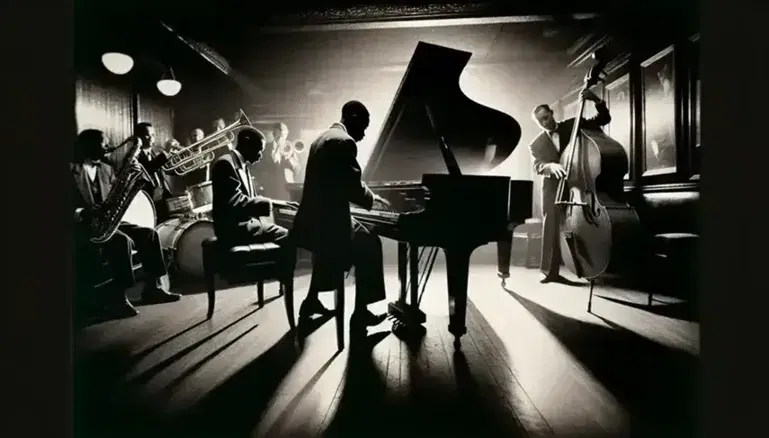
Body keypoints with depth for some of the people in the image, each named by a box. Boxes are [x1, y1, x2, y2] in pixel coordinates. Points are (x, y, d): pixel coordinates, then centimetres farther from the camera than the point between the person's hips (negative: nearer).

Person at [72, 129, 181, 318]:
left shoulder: (106, 169, 17)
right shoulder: (71, 170, -7)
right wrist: (81, 212, -28)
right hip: (81, 226, -8)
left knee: (149, 234, -9)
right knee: (122, 241, -32)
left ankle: (153, 287, -4)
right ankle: (117, 297, -24)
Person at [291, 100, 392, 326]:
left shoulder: (323, 137, 16)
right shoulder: (344, 141, -14)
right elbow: (353, 188, -19)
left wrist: (368, 196, 19)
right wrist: (373, 199, 1)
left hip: (315, 218, 10)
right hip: (328, 221, -10)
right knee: (369, 246, 4)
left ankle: (312, 299, 35)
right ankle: (361, 311, 8)